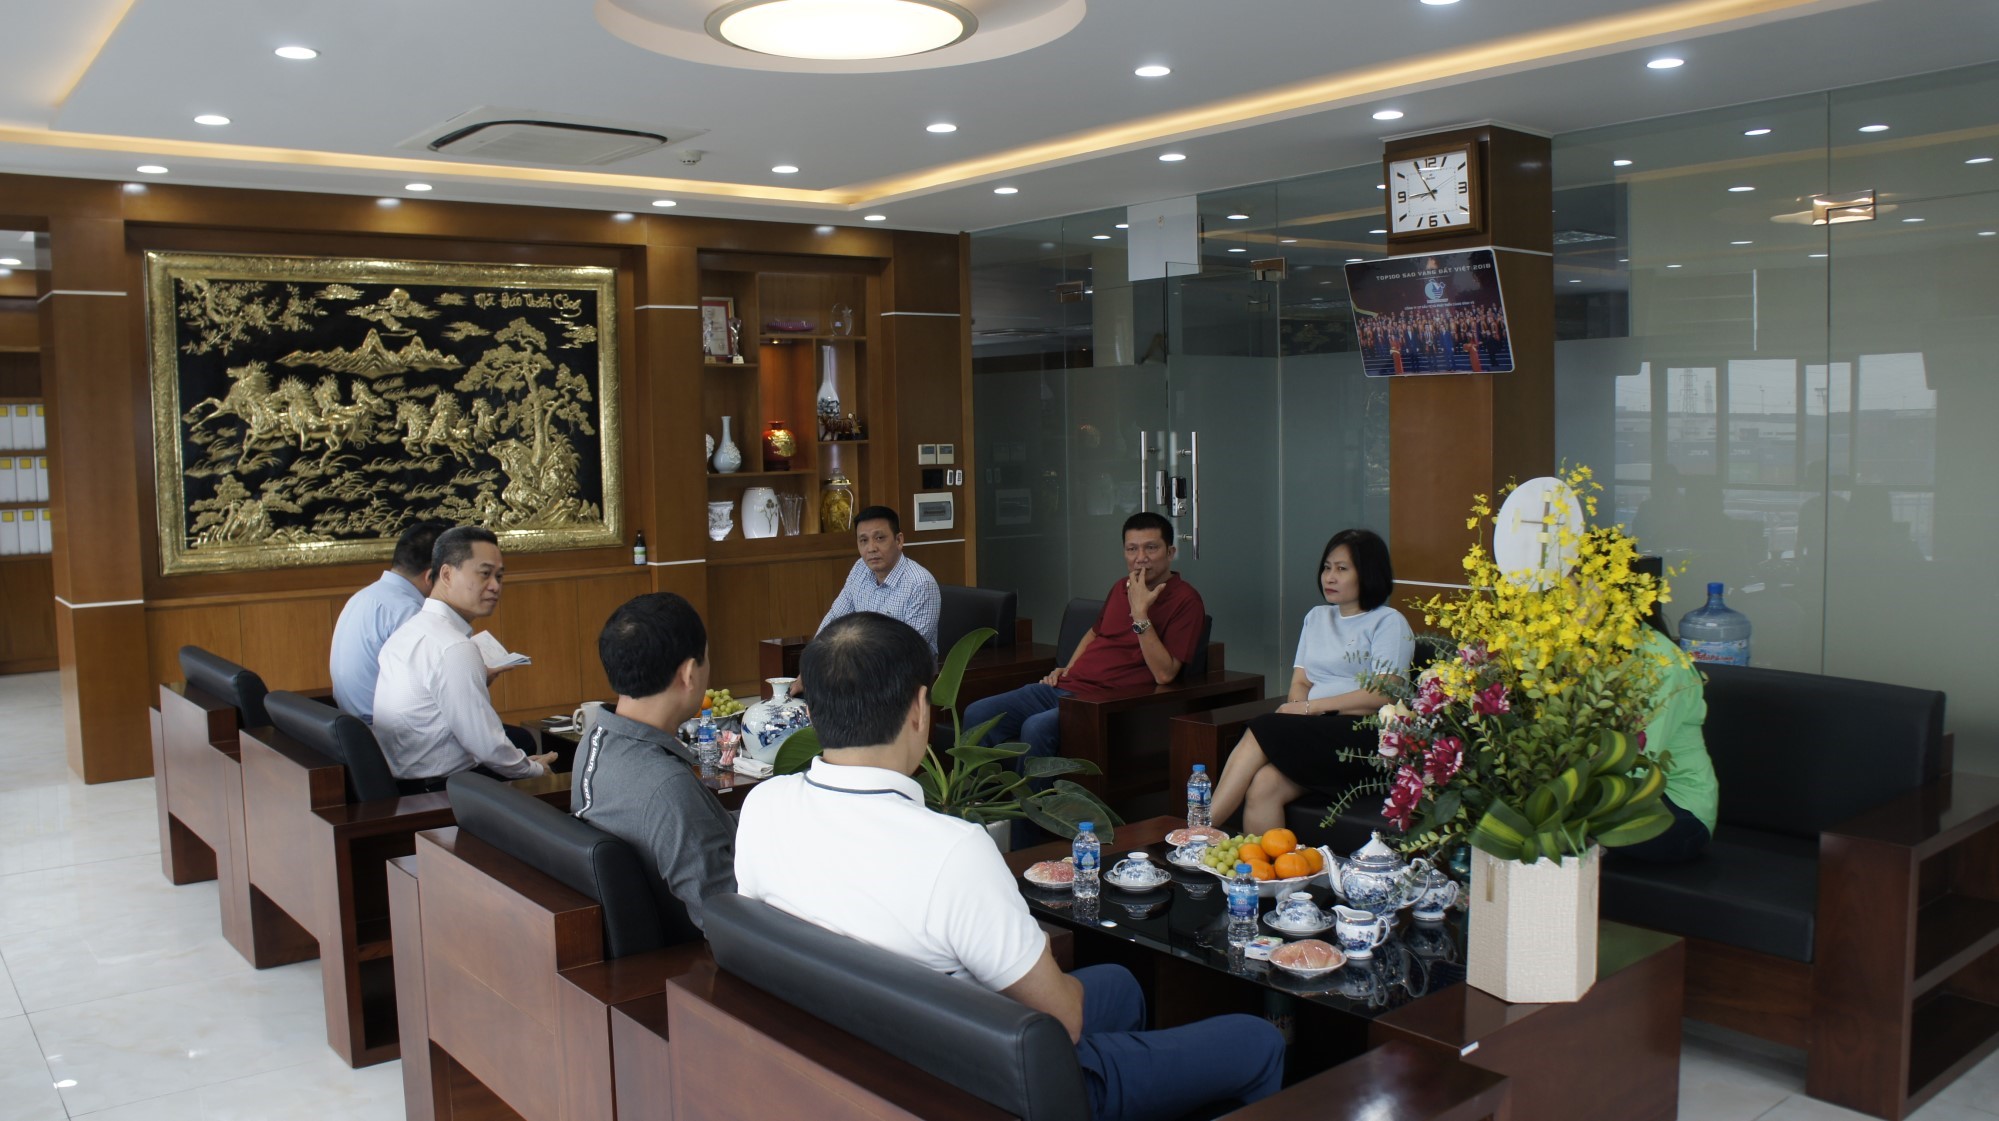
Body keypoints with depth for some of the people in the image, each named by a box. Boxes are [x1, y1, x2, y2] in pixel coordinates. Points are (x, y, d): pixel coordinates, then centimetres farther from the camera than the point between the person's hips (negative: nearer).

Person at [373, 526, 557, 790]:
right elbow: (488, 747, -21)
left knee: (520, 738, 19)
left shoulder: (408, 630, 8)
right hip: (437, 790, -10)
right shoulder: (455, 648, -22)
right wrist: (534, 770, -6)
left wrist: (478, 680, 15)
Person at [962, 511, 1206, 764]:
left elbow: (1164, 674, -16)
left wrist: (1140, 613, -20)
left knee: (1037, 727, -35)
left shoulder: (1185, 600, -6)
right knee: (977, 714, -8)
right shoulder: (1121, 587, 17)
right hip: (1063, 687, 8)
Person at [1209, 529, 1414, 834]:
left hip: (1363, 736, -5)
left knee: (1262, 731, -27)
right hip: (1315, 734, 5)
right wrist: (1297, 707, -7)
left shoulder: (1388, 623, 2)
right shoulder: (1316, 617, 24)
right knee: (1263, 787, -28)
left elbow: (1382, 696, -9)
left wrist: (1311, 707, -10)